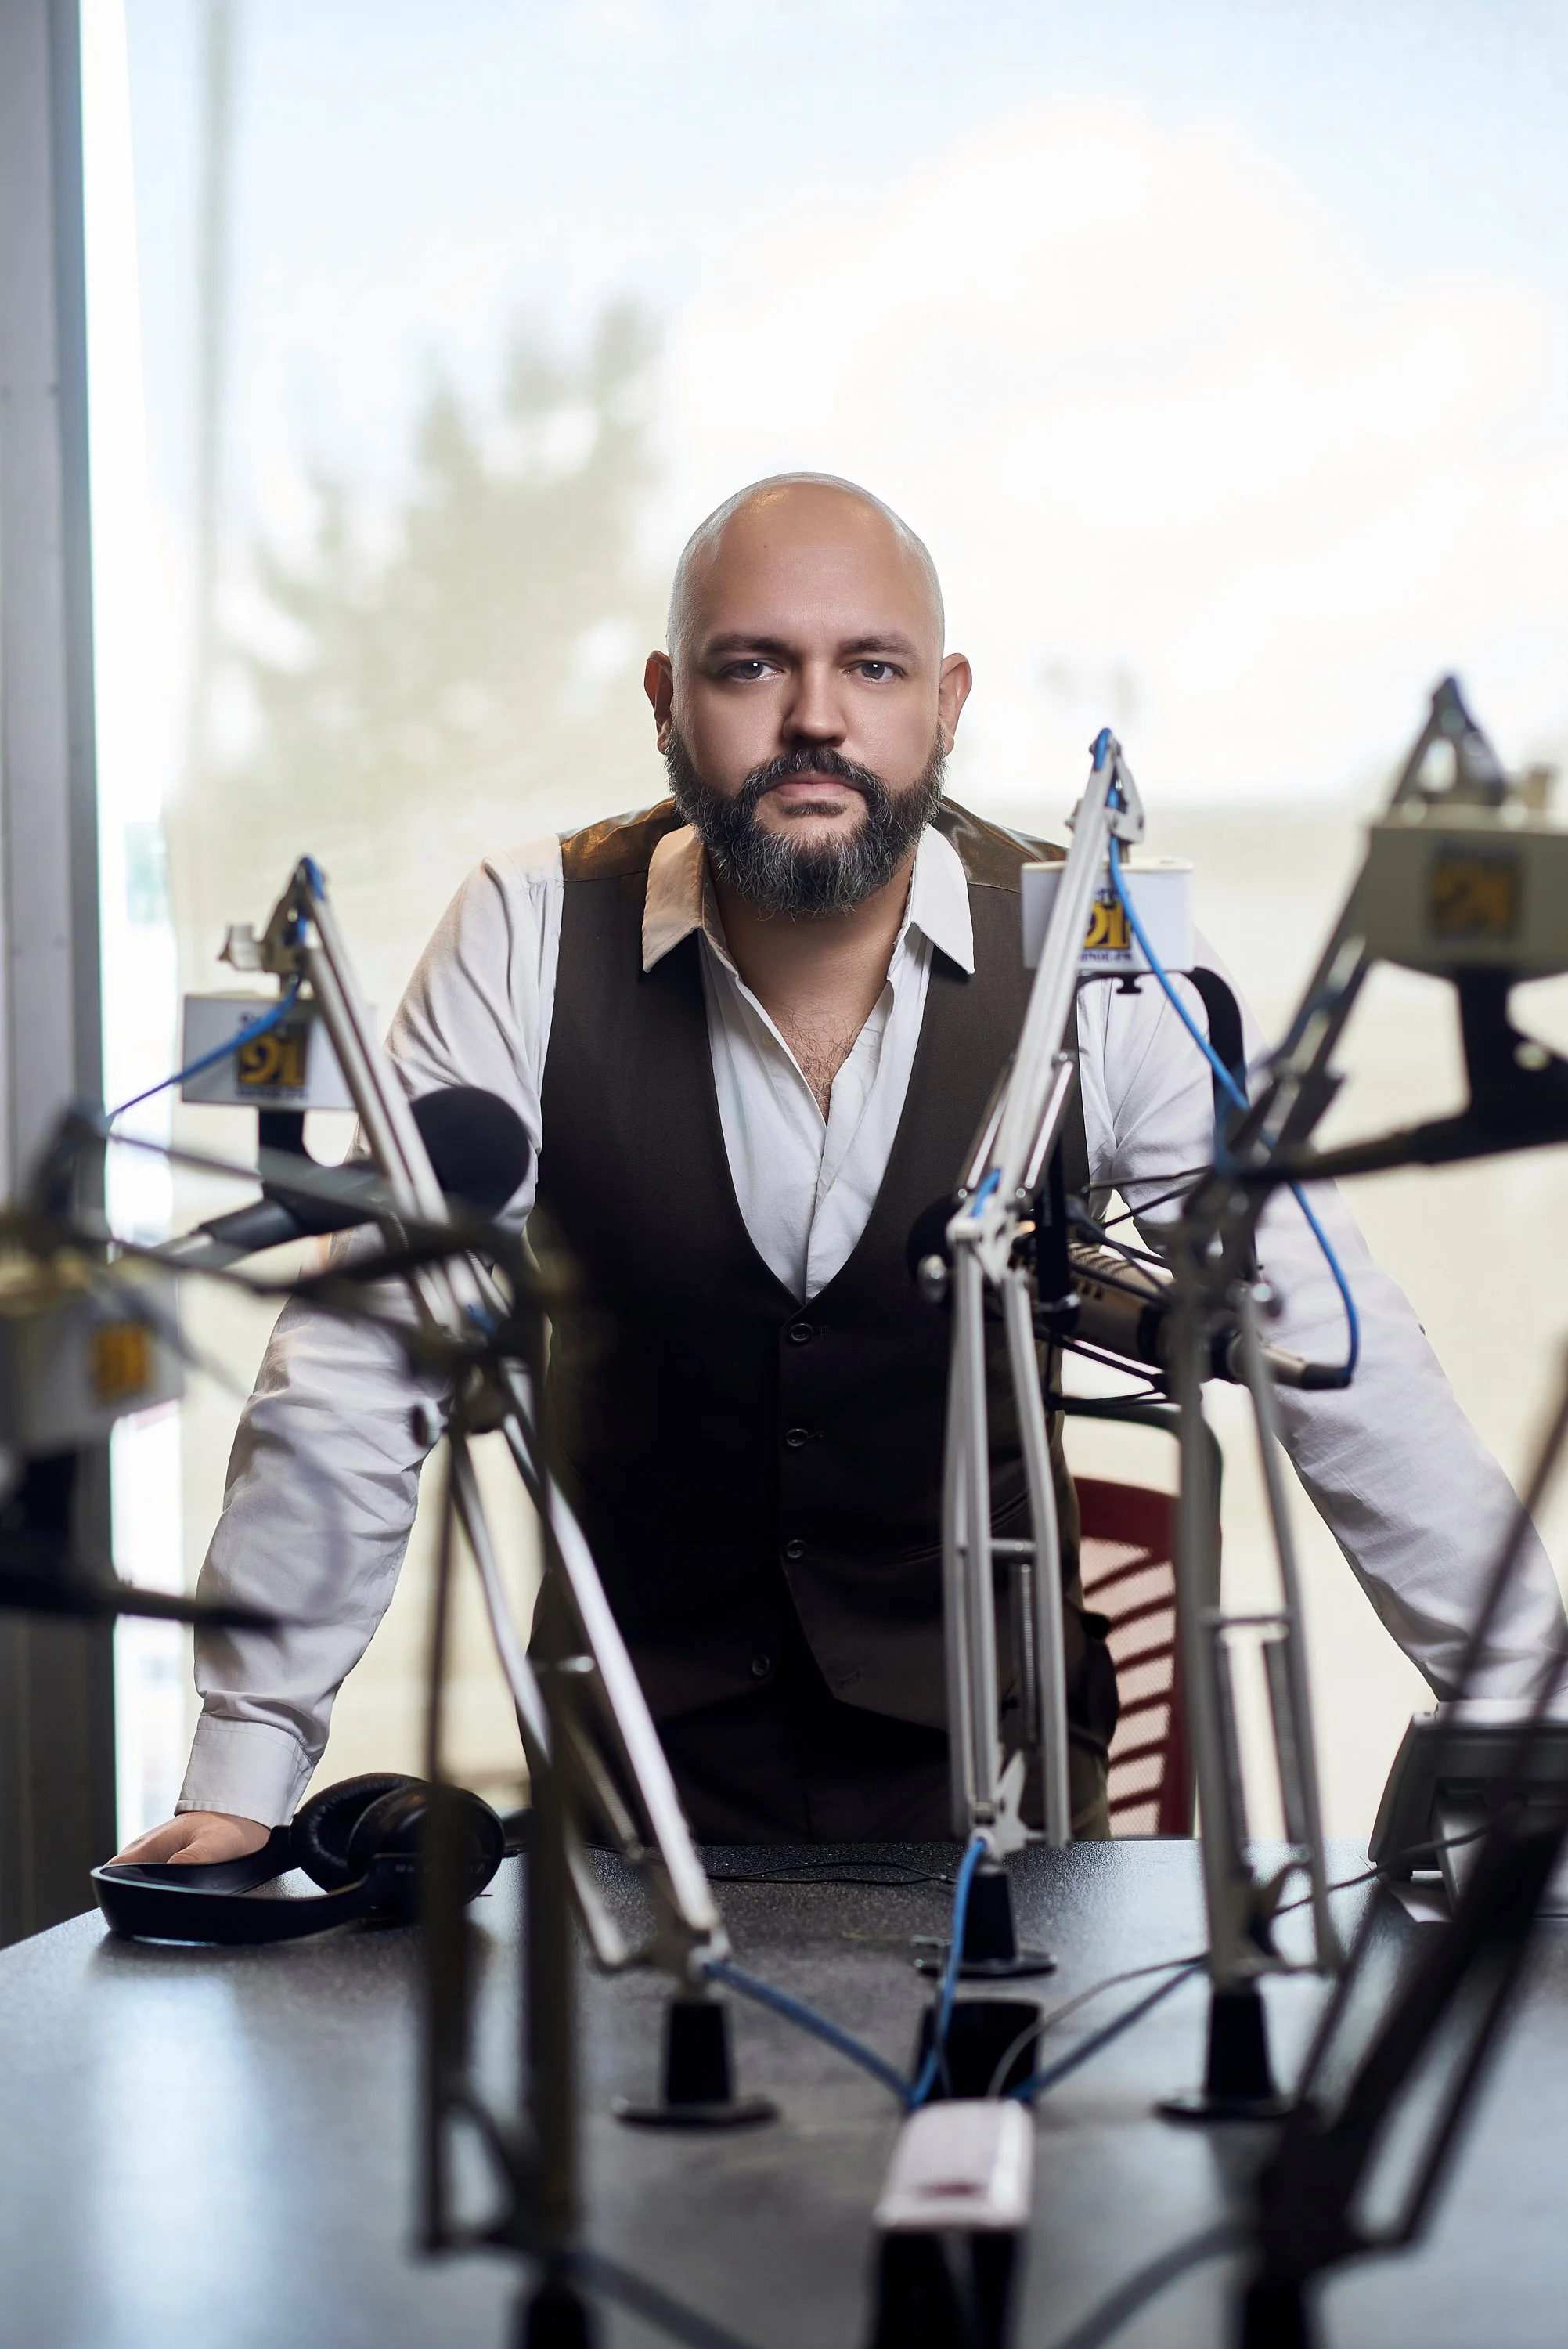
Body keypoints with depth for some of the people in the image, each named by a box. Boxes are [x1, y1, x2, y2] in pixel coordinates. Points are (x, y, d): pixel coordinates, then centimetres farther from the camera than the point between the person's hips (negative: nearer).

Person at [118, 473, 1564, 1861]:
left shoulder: (1092, 962, -11)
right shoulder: (526, 942, -11)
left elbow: (1335, 1359, -8)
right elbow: (358, 1368, -10)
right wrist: (238, 1780, -13)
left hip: (985, 1733, 0)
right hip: (636, 1743, 0)